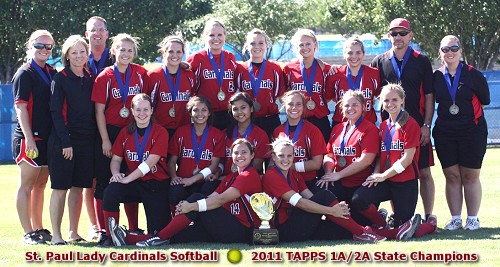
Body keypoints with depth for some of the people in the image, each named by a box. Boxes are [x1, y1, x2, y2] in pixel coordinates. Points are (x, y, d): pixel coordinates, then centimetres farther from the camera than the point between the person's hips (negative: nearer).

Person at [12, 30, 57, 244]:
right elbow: (21, 108, -12)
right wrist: (29, 139, -19)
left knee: (40, 185, 13)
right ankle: (28, 233, -4)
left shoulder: (52, 73, 14)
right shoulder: (25, 74, -7)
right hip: (30, 138, -7)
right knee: (27, 185, -3)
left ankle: (38, 229, 20)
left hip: (48, 138, 7)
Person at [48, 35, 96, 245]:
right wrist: (65, 142, -15)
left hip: (86, 140, 5)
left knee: (78, 187, 8)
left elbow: (94, 111, 14)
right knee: (60, 187, -5)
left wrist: (95, 139, 6)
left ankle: (73, 233, 15)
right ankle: (56, 235, -3)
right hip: (64, 141, -5)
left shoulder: (91, 80, 12)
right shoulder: (60, 79, -3)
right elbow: (56, 112, -9)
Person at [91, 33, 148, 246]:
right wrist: (105, 140, -9)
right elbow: (99, 111, -6)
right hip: (109, 132, -3)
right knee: (104, 182, -2)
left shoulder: (141, 74, 1)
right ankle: (103, 232, 1)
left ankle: (134, 229, 16)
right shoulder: (104, 77, -6)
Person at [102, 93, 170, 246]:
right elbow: (116, 159, 8)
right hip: (134, 183, 3)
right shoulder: (125, 133, 7)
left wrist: (127, 179, -22)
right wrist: (116, 173, -16)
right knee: (110, 192, -29)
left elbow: (150, 162, -16)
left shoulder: (160, 133, -8)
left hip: (157, 185, -3)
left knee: (157, 232, -10)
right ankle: (110, 236, -14)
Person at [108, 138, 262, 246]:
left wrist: (192, 206, -22)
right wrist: (188, 206, -11)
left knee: (197, 199, -17)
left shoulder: (250, 175, -4)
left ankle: (160, 238, -20)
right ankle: (130, 240, -21)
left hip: (242, 232, -8)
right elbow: (213, 197, 8)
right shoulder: (231, 177, 24)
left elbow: (221, 199, -16)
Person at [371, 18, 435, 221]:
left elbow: (429, 96, 3)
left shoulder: (421, 61, 4)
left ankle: (428, 217, 2)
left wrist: (426, 125, -6)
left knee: (424, 172, -2)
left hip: (417, 126, -1)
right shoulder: (380, 62, 8)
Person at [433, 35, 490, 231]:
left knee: (470, 176, 0)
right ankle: (455, 218, 10)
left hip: (472, 131, -3)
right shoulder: (437, 77, 5)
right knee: (451, 176, 4)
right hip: (444, 132, 3)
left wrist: (465, 111, 6)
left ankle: (472, 218, 7)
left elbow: (484, 100, 4)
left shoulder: (473, 75, -3)